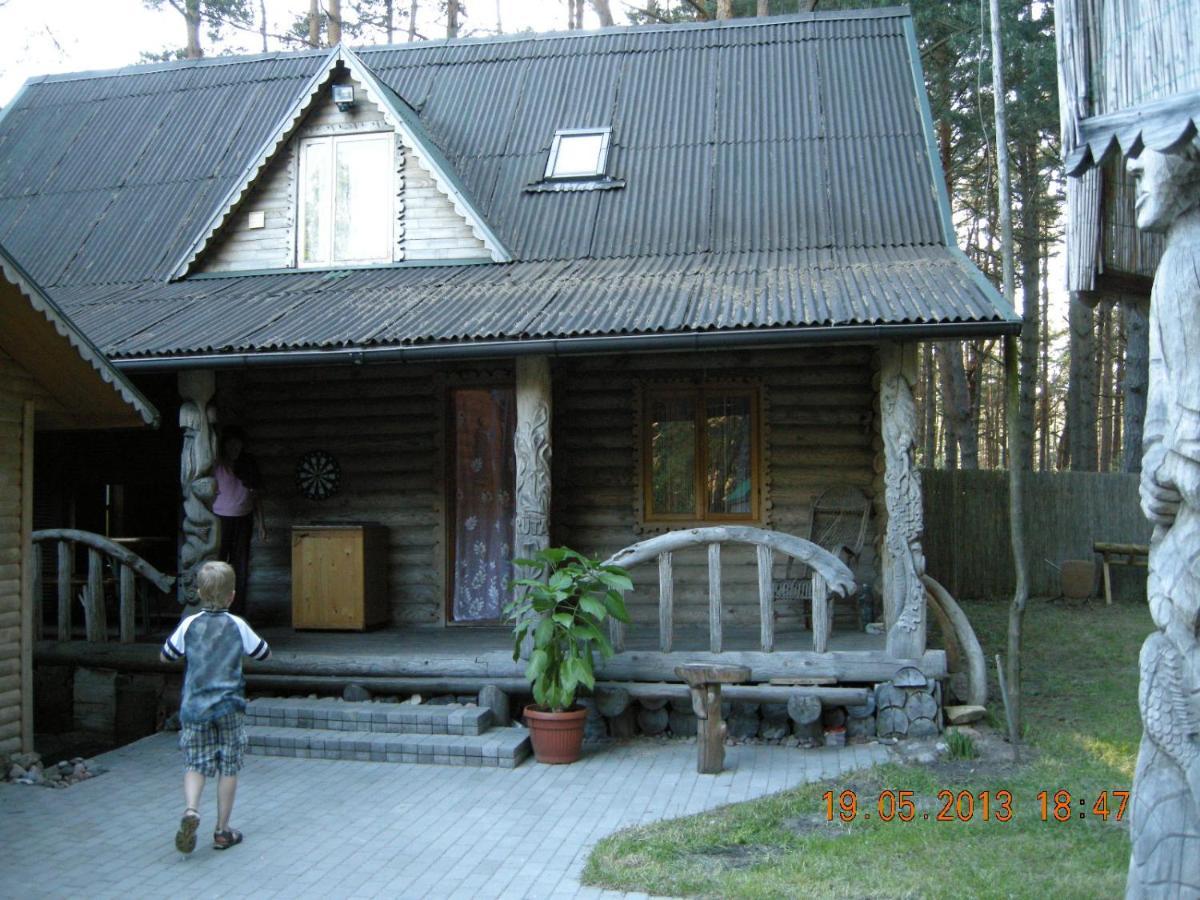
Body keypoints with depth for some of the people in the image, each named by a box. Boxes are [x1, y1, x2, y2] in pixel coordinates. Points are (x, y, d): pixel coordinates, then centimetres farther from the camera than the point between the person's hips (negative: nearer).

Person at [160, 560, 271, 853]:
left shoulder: (189, 625, -3)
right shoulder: (238, 625, -5)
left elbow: (165, 656, 9)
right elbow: (264, 654, 7)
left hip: (194, 706, 1)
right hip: (228, 706, -1)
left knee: (195, 764, 7)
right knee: (229, 768, 8)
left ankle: (190, 810, -19)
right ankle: (222, 831, 13)